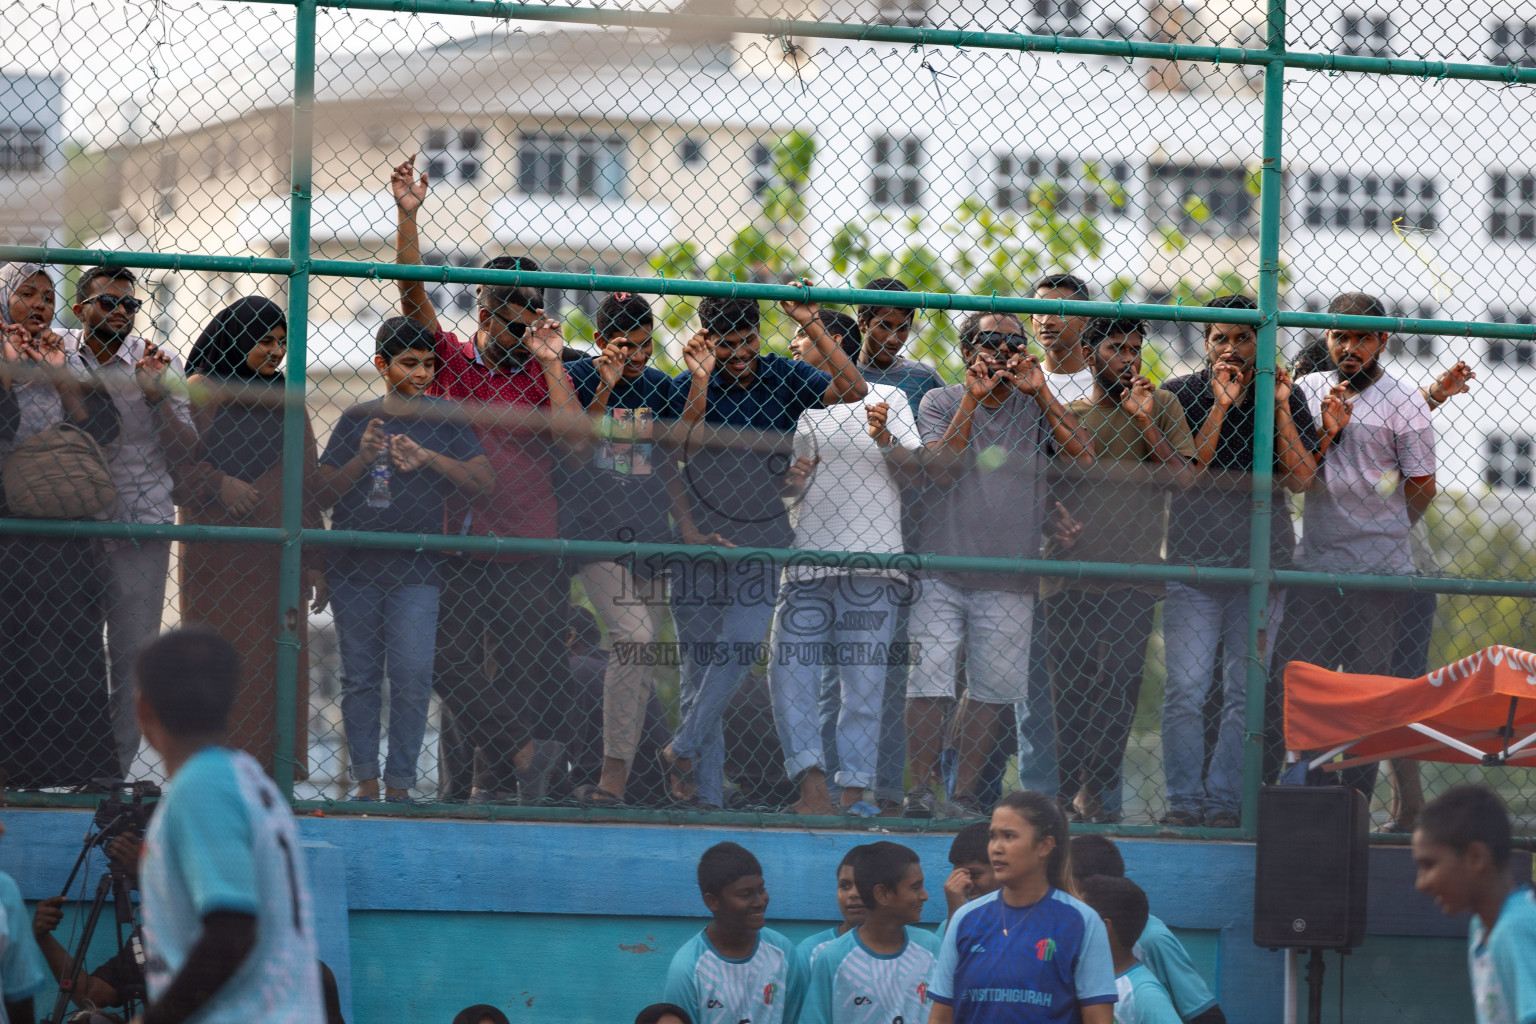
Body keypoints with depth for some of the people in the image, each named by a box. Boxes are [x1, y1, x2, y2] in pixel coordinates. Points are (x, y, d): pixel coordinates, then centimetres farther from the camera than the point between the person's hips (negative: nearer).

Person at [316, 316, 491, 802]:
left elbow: (481, 479, -3)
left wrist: (428, 457, -16)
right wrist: (363, 458, -11)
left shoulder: (444, 418, 5)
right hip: (353, 564, 2)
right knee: (359, 679, 5)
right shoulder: (357, 418, 8)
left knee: (412, 678, -8)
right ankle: (365, 779, 11)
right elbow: (324, 492, 6)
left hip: (415, 567, -2)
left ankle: (400, 783, -3)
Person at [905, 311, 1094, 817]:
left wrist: (1039, 392, -10)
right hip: (941, 569, -2)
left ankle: (964, 791, 12)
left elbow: (1083, 453, -7)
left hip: (1009, 579, 2)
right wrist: (973, 400, -13)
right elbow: (942, 469, -11)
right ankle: (921, 787, 1)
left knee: (994, 688, 2)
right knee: (930, 680, -9)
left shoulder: (1035, 407, 8)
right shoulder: (942, 402, 5)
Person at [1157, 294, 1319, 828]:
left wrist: (1279, 409, -7)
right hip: (1193, 561, -1)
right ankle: (1184, 800, -2)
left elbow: (1301, 479, -1)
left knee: (1245, 693, 0)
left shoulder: (1287, 397, 9)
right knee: (1185, 690, -8)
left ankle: (1226, 800, 4)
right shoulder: (1180, 395, 6)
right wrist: (1220, 405, -11)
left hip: (1264, 563, 1)